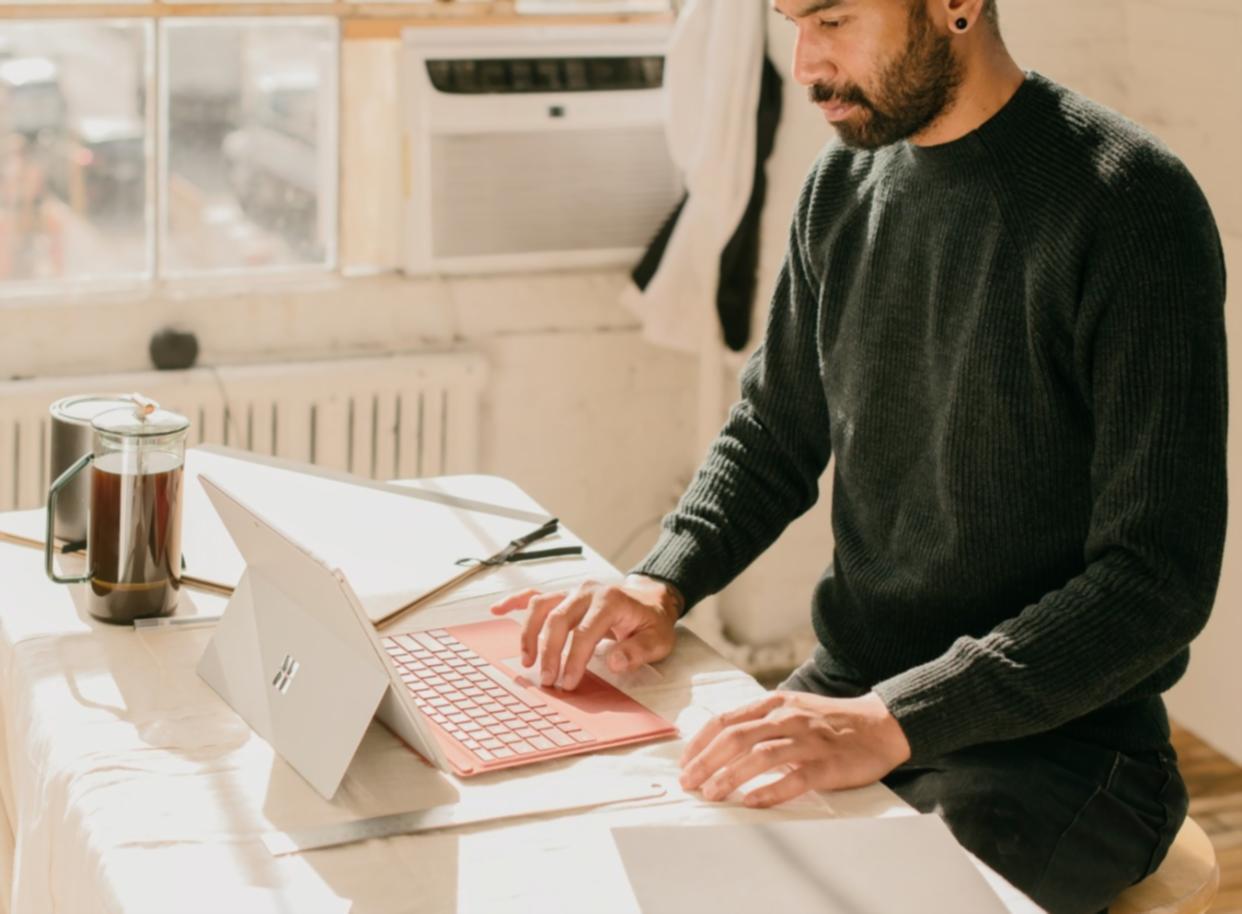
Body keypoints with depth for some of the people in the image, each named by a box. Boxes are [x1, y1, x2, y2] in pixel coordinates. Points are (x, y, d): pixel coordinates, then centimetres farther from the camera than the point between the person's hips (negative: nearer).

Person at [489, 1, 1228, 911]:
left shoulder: (1130, 206, -17)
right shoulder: (844, 185, 5)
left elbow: (1160, 579, -20)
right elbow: (773, 436, 17)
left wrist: (892, 721, -30)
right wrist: (661, 585, -4)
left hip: (1051, 743, -5)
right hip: (846, 694, 6)